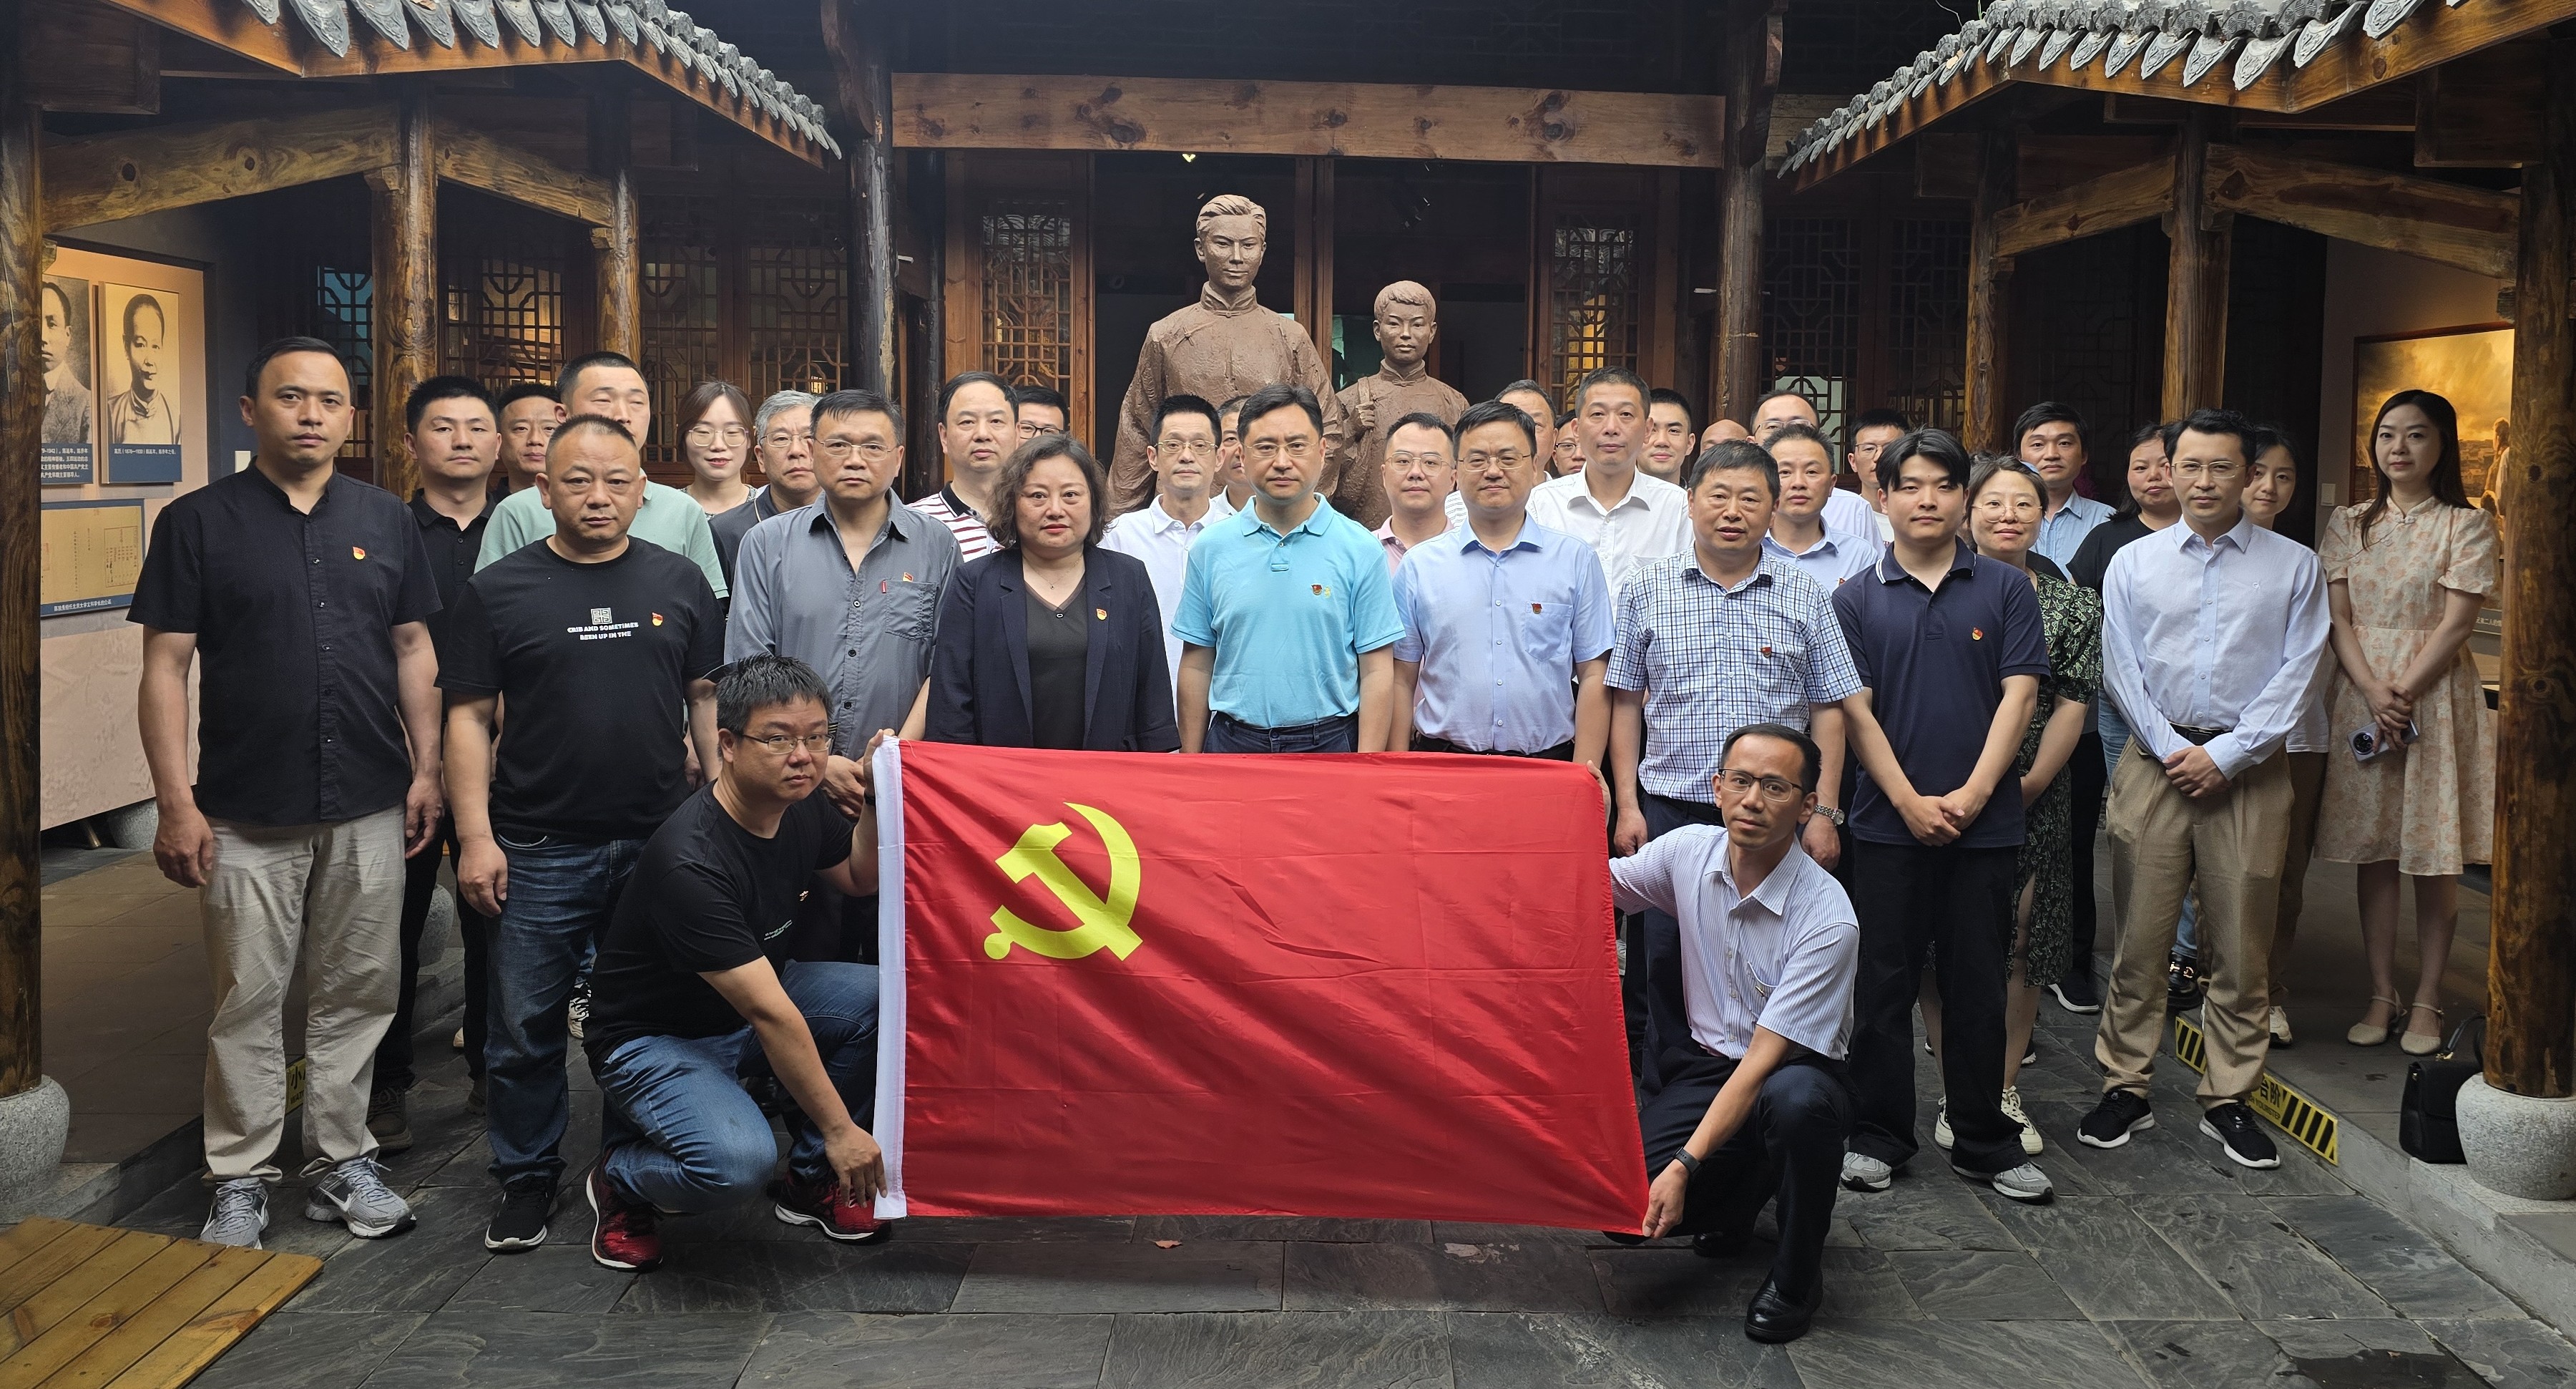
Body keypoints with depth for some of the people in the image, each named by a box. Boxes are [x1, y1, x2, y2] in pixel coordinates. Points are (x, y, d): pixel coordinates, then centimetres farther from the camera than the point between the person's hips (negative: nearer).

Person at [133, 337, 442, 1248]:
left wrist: (426, 769, 5)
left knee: (357, 992, 10)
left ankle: (342, 1160, 23)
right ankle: (240, 1180, 17)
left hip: (369, 807, 3)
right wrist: (175, 802, -10)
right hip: (248, 815, -3)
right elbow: (165, 668, -4)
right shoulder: (197, 523, -2)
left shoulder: (386, 521, 8)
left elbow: (414, 649, 11)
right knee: (248, 998, 4)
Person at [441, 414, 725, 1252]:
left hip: (660, 841, 2)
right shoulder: (500, 591, 0)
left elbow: (707, 698, 12)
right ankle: (528, 1177, 22)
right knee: (526, 1028, 6)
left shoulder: (679, 582, 6)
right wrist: (476, 836, -8)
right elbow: (470, 717, -1)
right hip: (538, 850, -2)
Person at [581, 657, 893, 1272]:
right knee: (736, 1160, -34)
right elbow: (769, 1015, -31)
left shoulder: (802, 807, -7)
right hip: (655, 1039, -8)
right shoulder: (690, 862, -32)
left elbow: (859, 880, 14)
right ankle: (619, 1180, 1)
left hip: (752, 997, 8)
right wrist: (839, 1128, -28)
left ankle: (811, 1181, 2)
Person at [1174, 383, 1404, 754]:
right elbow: (1197, 667, 6)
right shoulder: (1211, 548, 3)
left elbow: (1377, 672, -5)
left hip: (1329, 742, -2)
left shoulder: (1360, 550, -3)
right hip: (1232, 742, 2)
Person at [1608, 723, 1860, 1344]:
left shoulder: (1826, 919, -24)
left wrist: (1685, 1165, -31)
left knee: (1795, 1099, -41)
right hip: (1703, 1065, 4)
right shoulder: (1688, 852, -8)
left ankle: (1796, 1275, -12)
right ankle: (1748, 1188, 16)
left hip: (1796, 1073, -4)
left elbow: (1762, 1064, -25)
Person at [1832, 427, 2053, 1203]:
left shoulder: (2005, 591, 5)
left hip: (1984, 822, 0)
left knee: (1978, 987, 8)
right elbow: (1855, 709, -1)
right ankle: (1879, 1136, 17)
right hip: (1888, 824, 0)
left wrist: (1971, 794, -11)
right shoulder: (1857, 599, 4)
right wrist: (1910, 800, -10)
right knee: (1884, 984, 6)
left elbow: (2018, 696, -1)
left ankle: (1985, 1142, 19)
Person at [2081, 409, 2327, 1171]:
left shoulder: (2294, 566, 5)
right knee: (2139, 936, 2)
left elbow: (2296, 674, -1)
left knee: (2242, 944, 4)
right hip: (2154, 762, 0)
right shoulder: (2133, 563, 7)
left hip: (2250, 769, 0)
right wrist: (2173, 750, -8)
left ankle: (2229, 1100, 16)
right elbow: (2122, 670, 3)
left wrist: (2225, 754, -10)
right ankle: (2125, 1087, 13)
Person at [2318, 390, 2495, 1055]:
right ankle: (2381, 995, 15)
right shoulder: (2347, 524, 8)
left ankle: (2427, 1000, 11)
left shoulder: (2467, 526, -1)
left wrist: (2403, 694, -16)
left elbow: (2455, 625, -8)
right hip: (2360, 694, 3)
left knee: (2434, 859, 1)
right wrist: (2373, 692, -12)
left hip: (2436, 695, -3)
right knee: (2371, 852, 6)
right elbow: (2338, 618, 2)